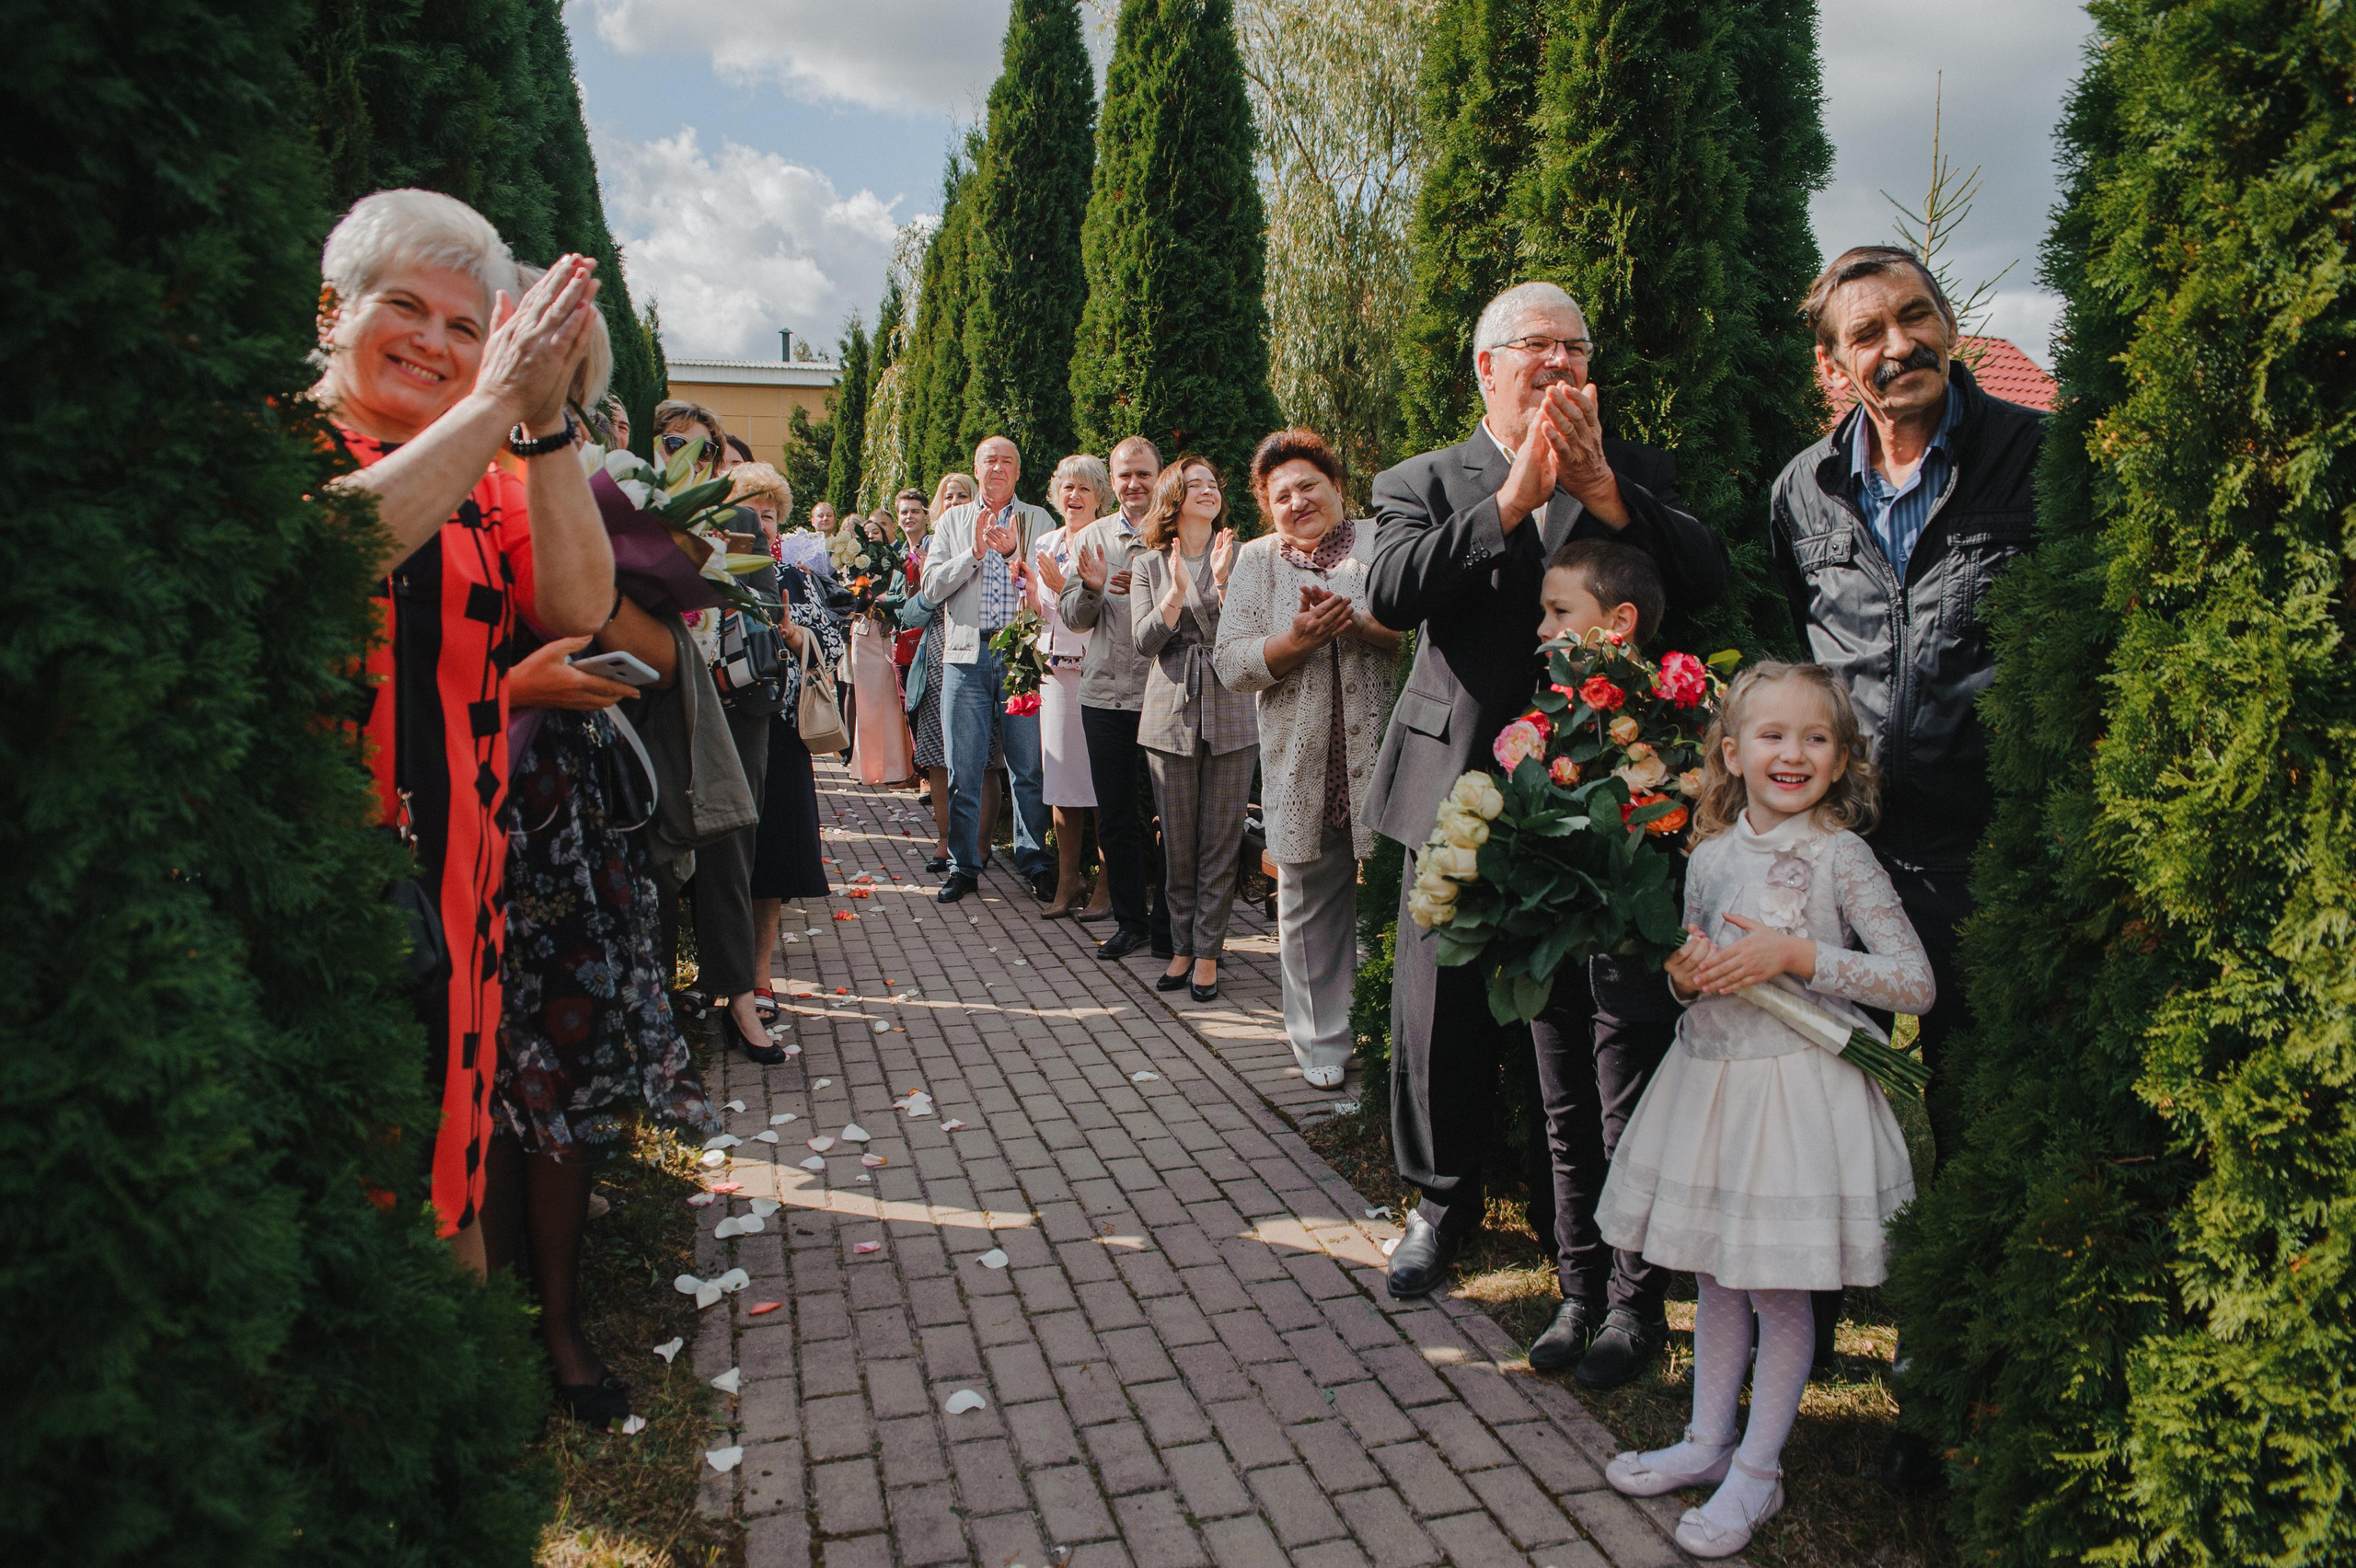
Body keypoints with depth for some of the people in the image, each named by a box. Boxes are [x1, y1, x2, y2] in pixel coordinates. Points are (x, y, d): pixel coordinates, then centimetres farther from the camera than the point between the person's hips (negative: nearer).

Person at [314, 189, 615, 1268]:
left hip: (448, 885, 4)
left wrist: (544, 421, -14)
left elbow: (580, 607, -5)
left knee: (442, 1171, 13)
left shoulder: (488, 481, 14)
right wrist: (496, 403, -20)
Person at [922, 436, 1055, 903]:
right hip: (967, 653, 1)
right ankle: (963, 866, 13)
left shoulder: (1037, 520, 9)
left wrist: (1014, 553, -18)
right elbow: (933, 585, 3)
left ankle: (1033, 862, 11)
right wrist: (975, 552, -8)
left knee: (1028, 767, 0)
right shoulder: (953, 521, 13)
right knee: (964, 768, 3)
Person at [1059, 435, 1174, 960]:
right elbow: (1072, 617, 7)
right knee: (1115, 817, 9)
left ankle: (1166, 924, 16)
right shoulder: (1091, 538, 10)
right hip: (1106, 694, 3)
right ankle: (1130, 921, 23)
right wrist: (1091, 587, -13)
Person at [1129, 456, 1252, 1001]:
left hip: (1232, 715, -1)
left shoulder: (1242, 556, 5)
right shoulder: (1148, 564, 8)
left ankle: (1207, 951, 12)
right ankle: (1182, 946, 20)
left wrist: (1224, 582, -18)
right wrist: (1177, 592, -16)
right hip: (1171, 715, 1)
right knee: (1177, 843, 7)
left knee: (1221, 842, 2)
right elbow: (1144, 639, -2)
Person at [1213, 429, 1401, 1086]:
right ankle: (1322, 1042, 22)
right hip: (1303, 767, 2)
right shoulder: (1257, 561, 11)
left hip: (1384, 756, -1)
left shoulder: (1380, 544, 6)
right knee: (1309, 905, 8)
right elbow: (1230, 663, 1)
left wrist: (1358, 624, -19)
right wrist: (1296, 642, -15)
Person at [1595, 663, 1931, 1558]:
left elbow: (1916, 983, -13)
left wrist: (1793, 954, -20)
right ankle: (1708, 1442, 33)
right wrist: (1685, 977, -8)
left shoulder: (1839, 855, -10)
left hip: (1796, 1085, -5)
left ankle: (1756, 1474, 22)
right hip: (1710, 1076, 5)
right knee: (1714, 1275, 16)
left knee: (1779, 1289, 6)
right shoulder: (1710, 856, 4)